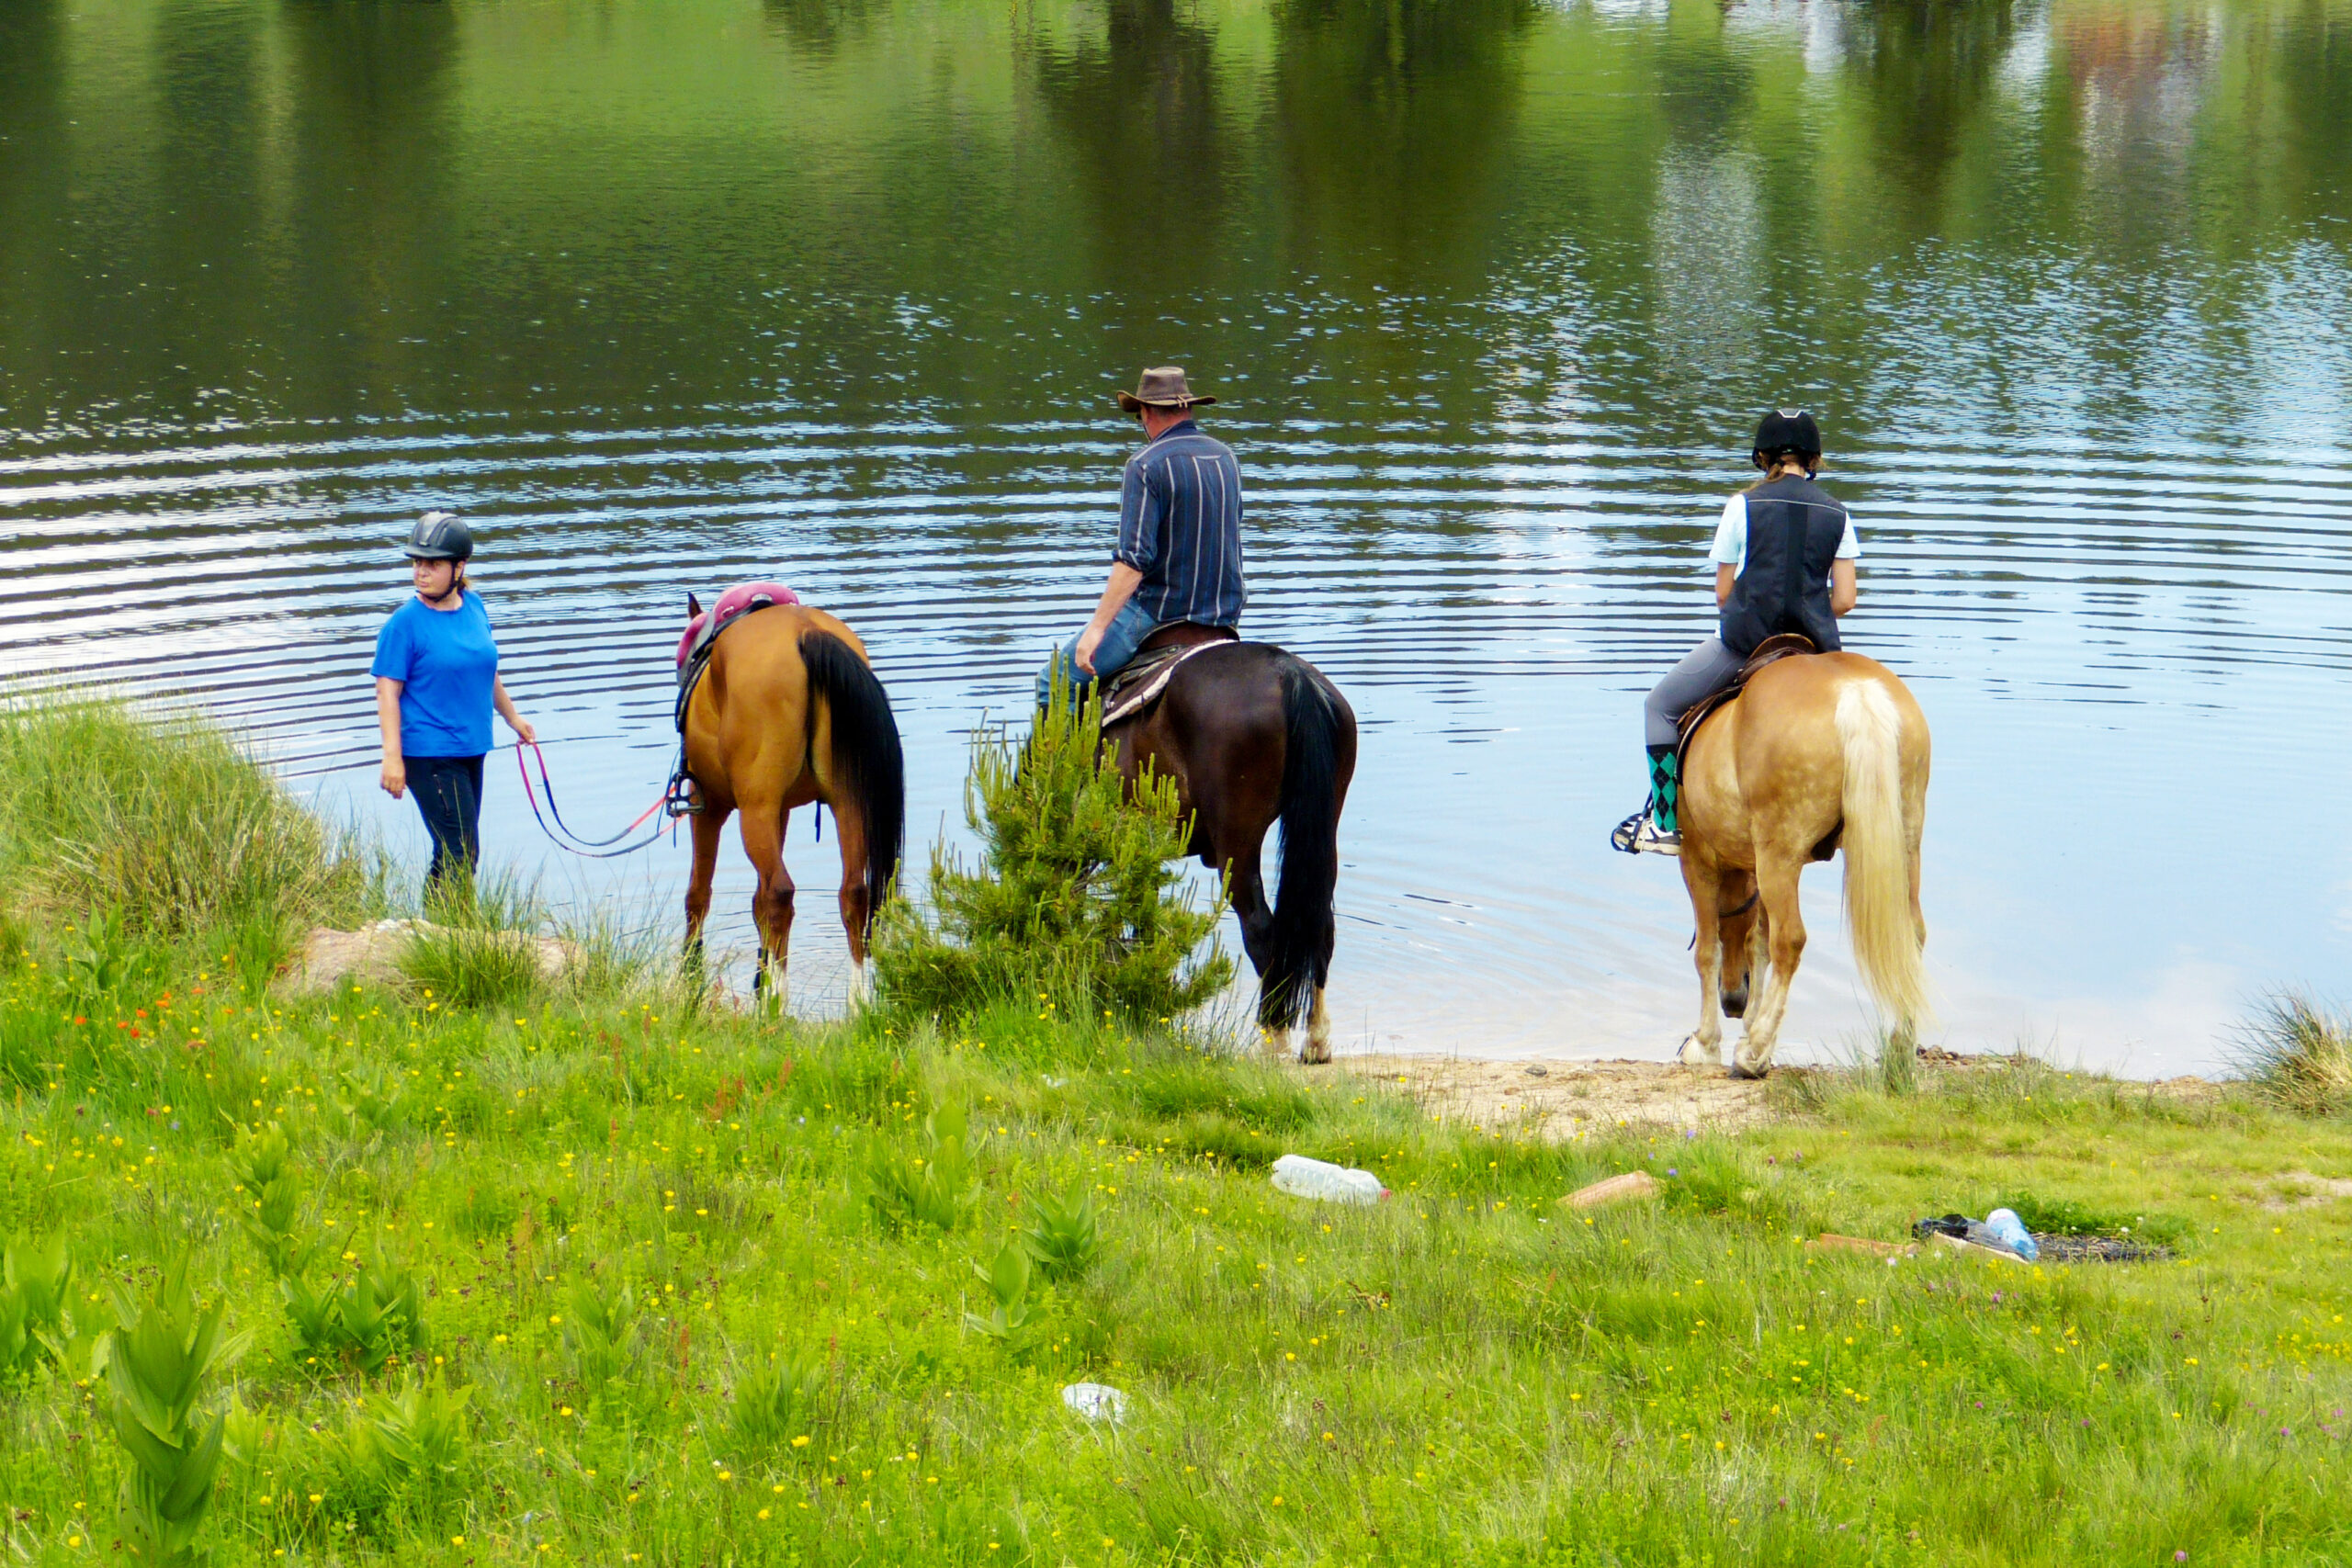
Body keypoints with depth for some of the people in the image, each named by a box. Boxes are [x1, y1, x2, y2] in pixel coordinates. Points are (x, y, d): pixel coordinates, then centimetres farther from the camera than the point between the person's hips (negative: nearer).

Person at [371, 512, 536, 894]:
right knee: (460, 853, -12)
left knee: (460, 851, 12)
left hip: (470, 748, 7)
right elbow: (388, 691, -12)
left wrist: (512, 718, 32)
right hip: (428, 754, -7)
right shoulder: (405, 622, -11)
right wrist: (393, 757, -18)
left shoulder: (474, 607, 7)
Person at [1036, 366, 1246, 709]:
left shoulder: (1146, 466, -15)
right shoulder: (1226, 458, 8)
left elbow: (1134, 557, -23)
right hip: (1226, 614, 7)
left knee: (1054, 681, 0)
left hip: (1159, 613, -7)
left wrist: (1097, 628, -23)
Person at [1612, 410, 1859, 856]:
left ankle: (1664, 823, 12)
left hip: (1745, 639, -3)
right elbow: (1843, 600, 2)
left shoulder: (1744, 506, -1)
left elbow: (1723, 593, 3)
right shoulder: (1836, 513, 5)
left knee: (1661, 706, 16)